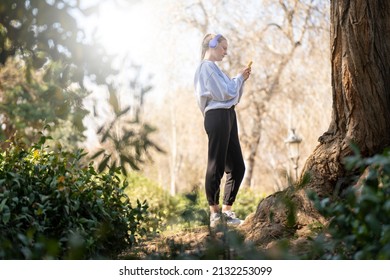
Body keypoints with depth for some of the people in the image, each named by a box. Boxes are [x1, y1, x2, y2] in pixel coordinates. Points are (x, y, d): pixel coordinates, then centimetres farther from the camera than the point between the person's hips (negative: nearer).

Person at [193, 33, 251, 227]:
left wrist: (241, 80, 11)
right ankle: (215, 212, 0)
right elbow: (224, 93, -14)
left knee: (237, 166, 10)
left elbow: (232, 95, 24)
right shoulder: (207, 66, -6)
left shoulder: (212, 67, 24)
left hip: (227, 117, 10)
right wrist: (240, 78, 0)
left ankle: (226, 210, 15)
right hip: (217, 116, -10)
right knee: (216, 166, -6)